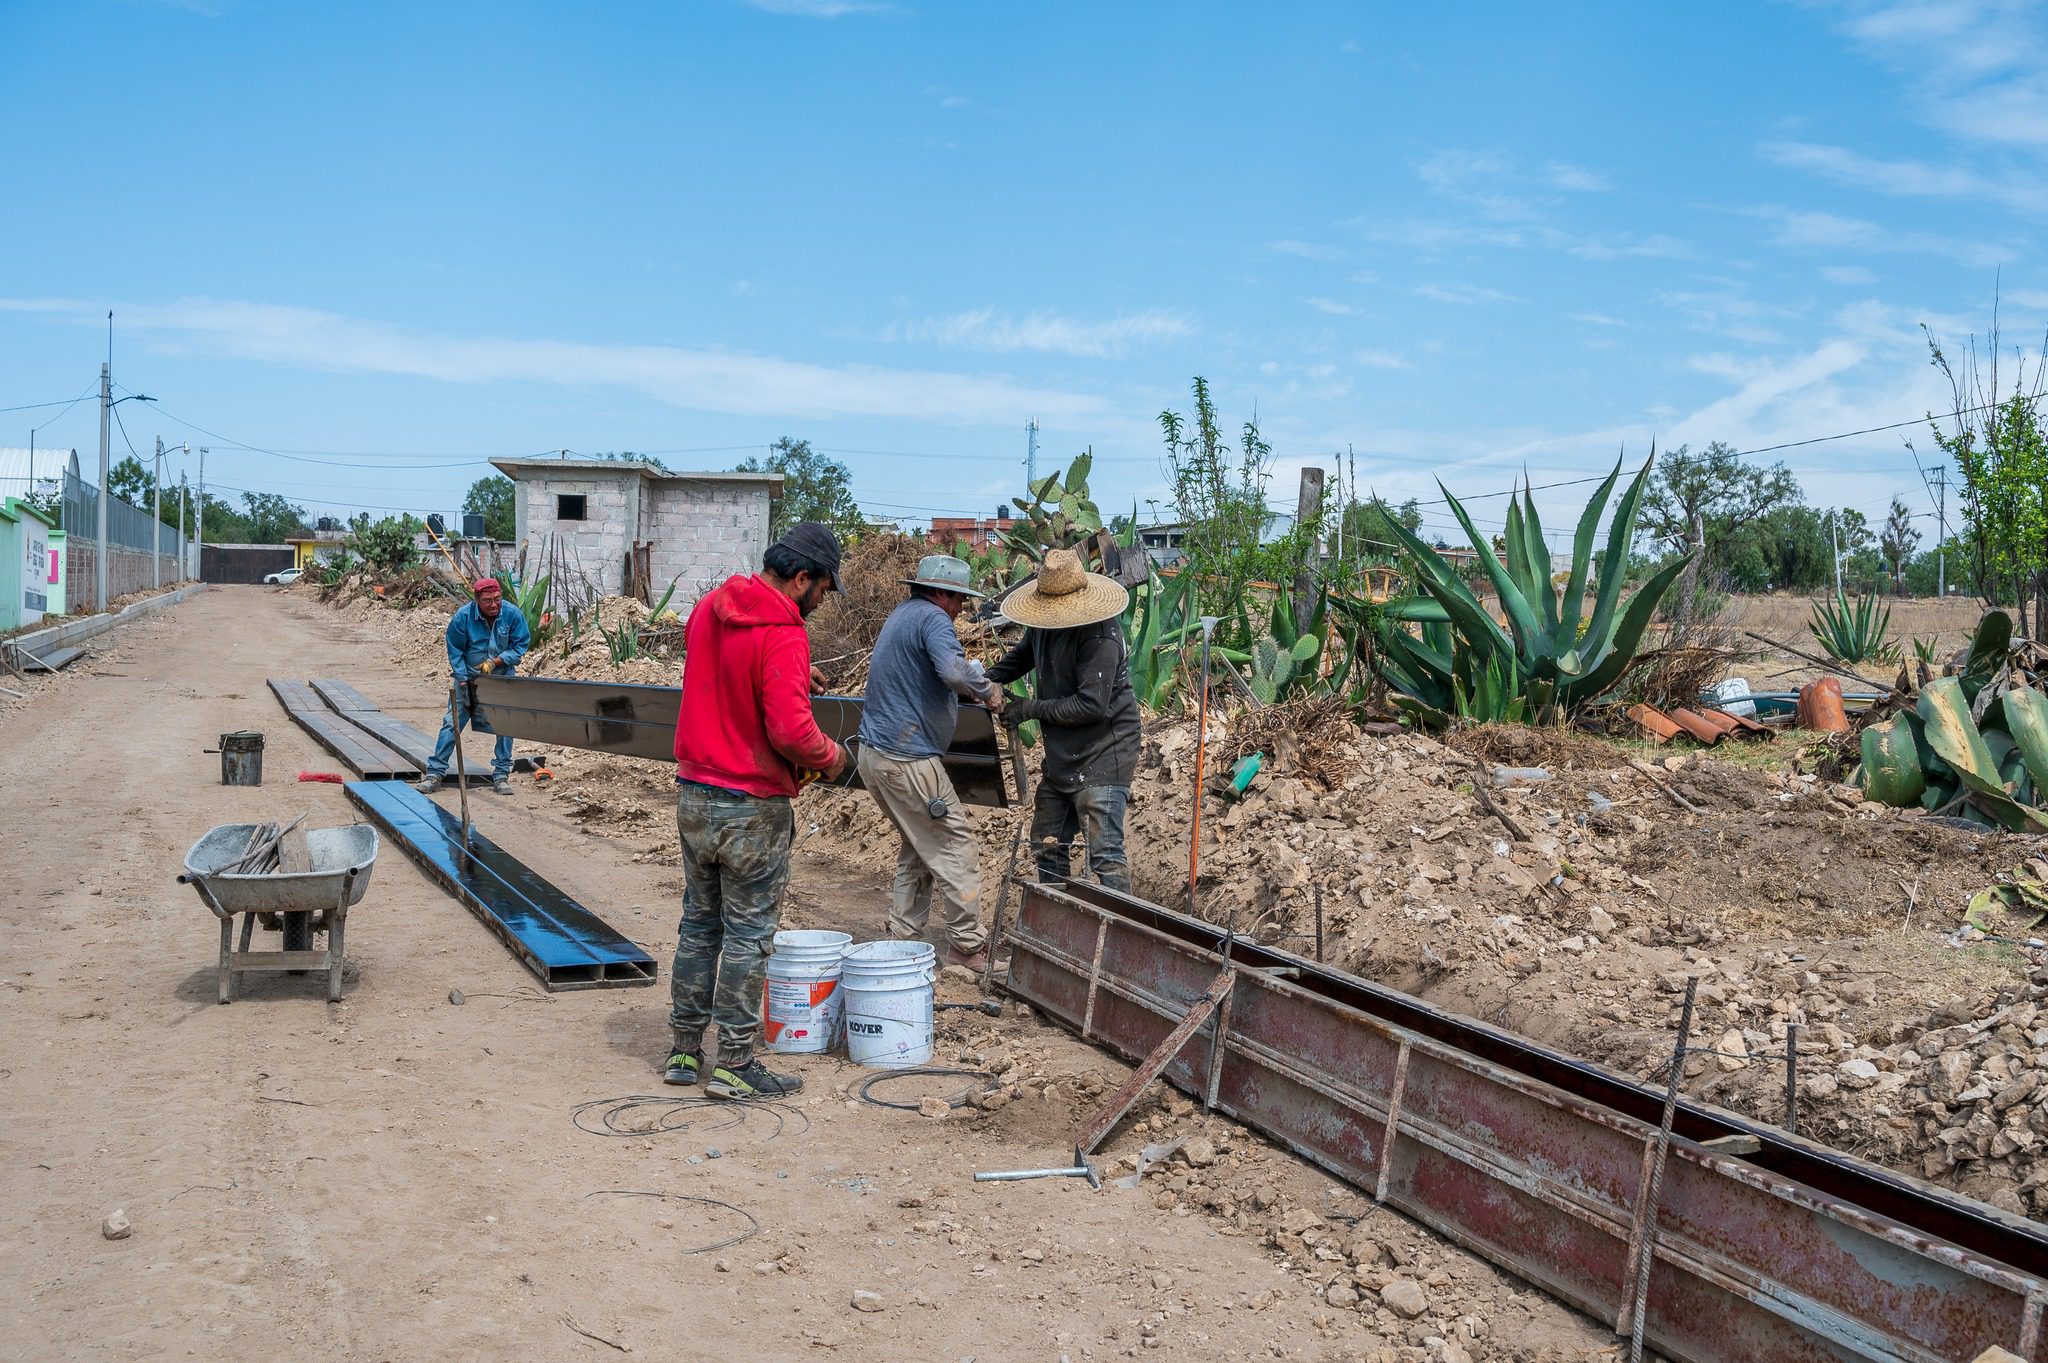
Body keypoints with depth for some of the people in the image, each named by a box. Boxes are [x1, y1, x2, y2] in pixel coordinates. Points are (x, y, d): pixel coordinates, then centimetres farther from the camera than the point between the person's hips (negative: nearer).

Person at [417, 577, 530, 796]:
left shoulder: (512, 614, -16)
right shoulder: (462, 617, -17)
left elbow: (521, 644, -7)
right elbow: (455, 652, -7)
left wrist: (496, 662, -19)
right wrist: (463, 682, -12)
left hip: (502, 678, 1)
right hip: (469, 677, -1)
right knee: (452, 723, -5)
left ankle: (501, 775, 8)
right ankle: (435, 774, 0)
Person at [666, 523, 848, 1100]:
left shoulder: (709, 609, 6)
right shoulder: (783, 634, -20)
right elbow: (791, 729, -27)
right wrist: (829, 756, -7)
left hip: (693, 793, 8)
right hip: (751, 805, -8)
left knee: (699, 924, 17)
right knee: (749, 934, 3)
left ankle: (684, 1050, 25)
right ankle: (734, 1064, 9)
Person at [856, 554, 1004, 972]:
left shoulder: (900, 615, 18)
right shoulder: (932, 618, -12)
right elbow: (954, 671, -30)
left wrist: (969, 687, 20)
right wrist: (987, 691, -13)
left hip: (874, 753, 10)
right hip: (907, 759, -10)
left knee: (919, 846, 19)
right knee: (953, 847, -1)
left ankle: (902, 937, 19)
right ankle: (968, 945, 3)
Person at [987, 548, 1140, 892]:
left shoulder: (1101, 637, -23)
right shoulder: (1044, 624, 2)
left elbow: (1092, 705, -27)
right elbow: (1020, 656, 22)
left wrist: (1032, 709, -19)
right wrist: (986, 680, 4)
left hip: (1101, 758, -9)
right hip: (1060, 757, 9)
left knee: (1104, 853, -11)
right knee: (1047, 845, 17)